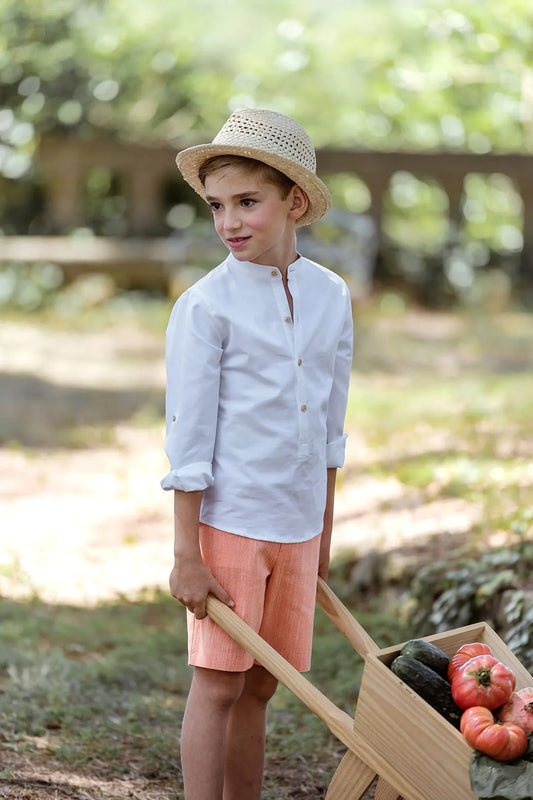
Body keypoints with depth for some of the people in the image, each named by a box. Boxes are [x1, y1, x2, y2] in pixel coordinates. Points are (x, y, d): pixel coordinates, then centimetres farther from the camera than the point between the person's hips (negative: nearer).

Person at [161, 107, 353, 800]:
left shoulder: (331, 295, 5)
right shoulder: (204, 307, -10)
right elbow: (188, 438, -9)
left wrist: (324, 532, 16)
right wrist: (186, 555, -11)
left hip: (297, 527, 5)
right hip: (228, 525, -5)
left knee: (260, 688, 11)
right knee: (217, 687, -2)